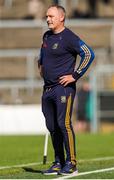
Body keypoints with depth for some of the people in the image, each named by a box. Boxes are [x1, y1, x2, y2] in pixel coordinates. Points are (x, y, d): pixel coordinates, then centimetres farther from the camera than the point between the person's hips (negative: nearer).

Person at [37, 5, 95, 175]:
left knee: (64, 124, -12)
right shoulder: (46, 36, 14)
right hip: (47, 89, 8)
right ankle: (58, 163, 16)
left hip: (64, 88, -8)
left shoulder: (69, 38, -12)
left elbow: (89, 54, -20)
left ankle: (71, 164, -8)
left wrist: (75, 76, -18)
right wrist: (41, 65, 22)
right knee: (52, 127, 9)